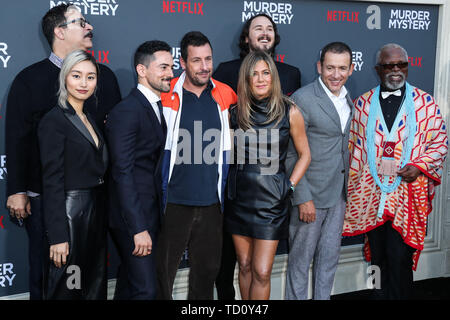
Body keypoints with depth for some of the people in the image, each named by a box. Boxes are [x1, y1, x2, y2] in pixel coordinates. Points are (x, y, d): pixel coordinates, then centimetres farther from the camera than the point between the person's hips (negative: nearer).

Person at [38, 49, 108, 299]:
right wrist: (58, 237, -20)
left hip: (95, 211, 8)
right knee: (65, 289, 1)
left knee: (95, 286, 14)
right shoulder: (54, 120, -12)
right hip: (70, 212, -8)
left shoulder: (89, 119, 13)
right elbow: (52, 182, -16)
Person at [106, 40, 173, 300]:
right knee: (145, 289, -6)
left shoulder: (158, 107, 12)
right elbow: (123, 173, -21)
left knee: (130, 285, 19)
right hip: (133, 217, -9)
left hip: (151, 213, 9)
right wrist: (139, 228, -23)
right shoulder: (126, 112, -17)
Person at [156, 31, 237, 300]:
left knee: (208, 270, 14)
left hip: (211, 204, 4)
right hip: (175, 203, -3)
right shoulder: (167, 95, -5)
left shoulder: (225, 95, 5)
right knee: (163, 272, 3)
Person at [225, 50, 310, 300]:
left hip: (271, 199, -3)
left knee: (261, 272, -3)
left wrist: (289, 186, -4)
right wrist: (229, 183, 4)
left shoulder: (289, 112, -4)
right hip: (239, 197, 3)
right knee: (245, 266, 12)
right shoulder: (236, 112, 3)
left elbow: (304, 154, 4)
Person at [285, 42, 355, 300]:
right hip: (311, 194, -7)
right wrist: (303, 198, -19)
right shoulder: (303, 99, -15)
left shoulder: (348, 99, 9)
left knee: (330, 258, 16)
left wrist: (348, 190, 12)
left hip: (339, 193, 7)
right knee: (301, 259, 6)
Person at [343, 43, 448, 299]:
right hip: (371, 196, 2)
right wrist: (353, 189, 9)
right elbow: (354, 148, 12)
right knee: (378, 257, 11)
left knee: (400, 257, -5)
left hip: (408, 195, -2)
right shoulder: (363, 103, 8)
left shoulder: (425, 102, 4)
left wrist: (419, 166, -11)